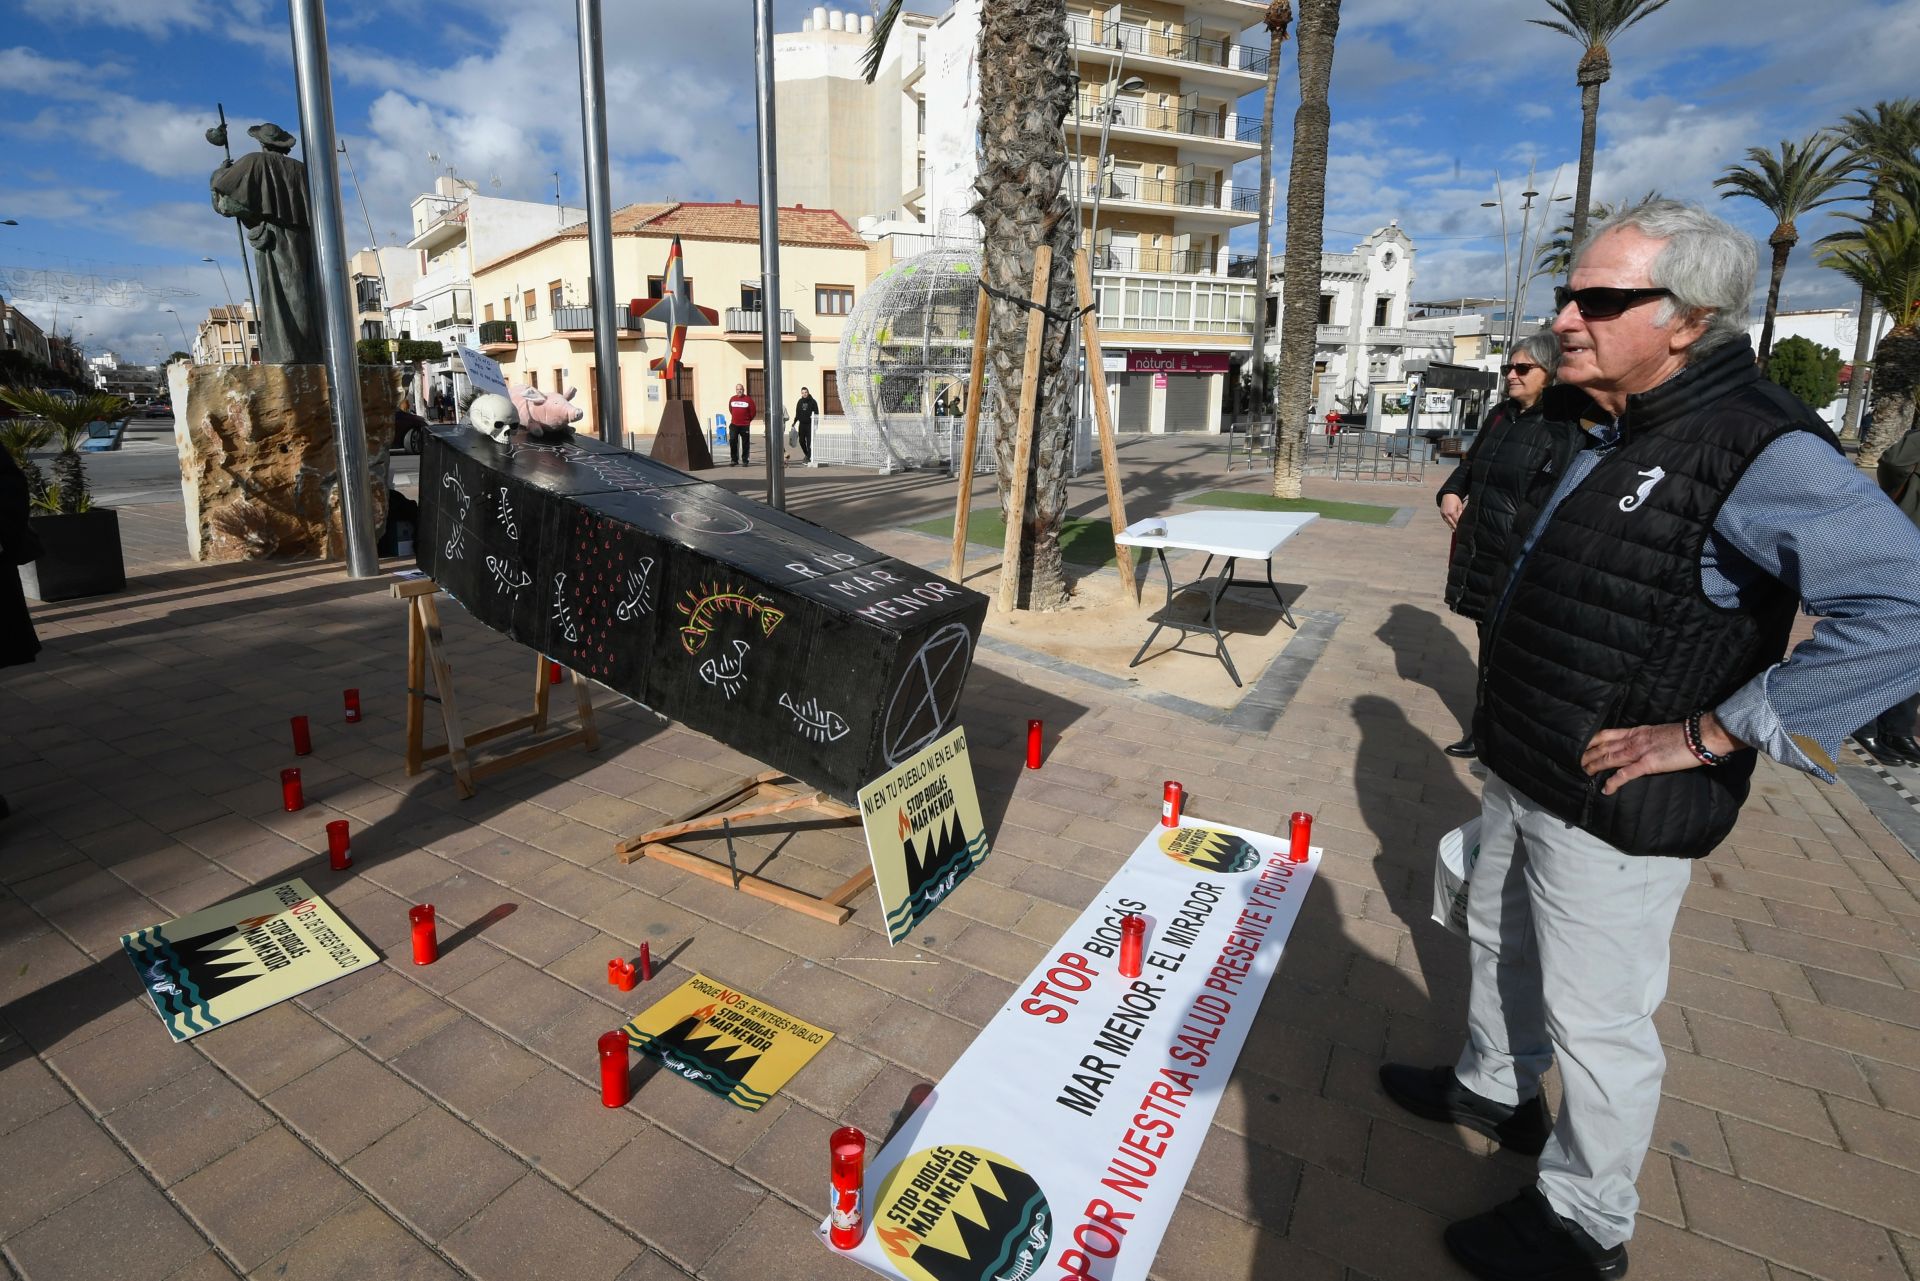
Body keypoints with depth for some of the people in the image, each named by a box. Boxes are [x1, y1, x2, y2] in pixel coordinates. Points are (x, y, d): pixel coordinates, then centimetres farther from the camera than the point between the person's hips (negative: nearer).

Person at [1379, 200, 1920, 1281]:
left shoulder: (1760, 449, -22)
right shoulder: (1618, 438, 7)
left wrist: (1713, 733, -28)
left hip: (1614, 812, -9)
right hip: (1523, 779, 9)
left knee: (1596, 1021, 9)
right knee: (1500, 943, 26)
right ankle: (1494, 1087, 50)